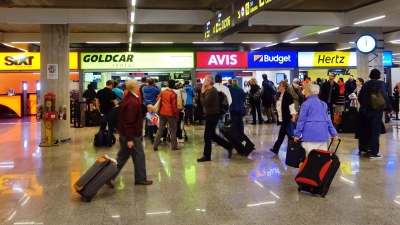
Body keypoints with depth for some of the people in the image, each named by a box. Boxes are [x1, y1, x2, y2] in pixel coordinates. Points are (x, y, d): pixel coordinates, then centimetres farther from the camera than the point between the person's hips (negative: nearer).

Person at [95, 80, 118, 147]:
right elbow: (115, 104, -14)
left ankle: (100, 144, 9)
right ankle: (108, 143, 9)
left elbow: (97, 103, 4)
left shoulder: (99, 92, 2)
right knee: (110, 128, 7)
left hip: (103, 113, 4)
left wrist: (100, 111, 13)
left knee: (102, 128, 11)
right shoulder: (112, 93, -10)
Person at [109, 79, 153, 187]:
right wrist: (130, 139, -24)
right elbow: (129, 121, -25)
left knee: (122, 157, 15)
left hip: (124, 134, 10)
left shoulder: (127, 98, 11)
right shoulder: (133, 102, -22)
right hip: (132, 135, -10)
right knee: (139, 156, 4)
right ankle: (140, 179, 16)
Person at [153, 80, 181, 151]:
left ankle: (155, 146, 9)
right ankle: (174, 146, 9)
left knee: (160, 129, 11)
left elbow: (157, 101, 9)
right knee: (173, 130, 7)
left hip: (162, 112, 5)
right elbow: (174, 106, -12)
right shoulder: (173, 94, -11)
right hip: (170, 113, -5)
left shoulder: (162, 92, 4)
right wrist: (177, 115, -4)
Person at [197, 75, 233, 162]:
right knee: (212, 135, 15)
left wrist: (202, 93, -17)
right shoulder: (209, 90, 15)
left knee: (207, 136, -5)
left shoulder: (212, 91, -18)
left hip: (212, 115, -10)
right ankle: (228, 146, 22)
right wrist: (203, 92, 2)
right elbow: (205, 103, 12)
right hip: (211, 115, 10)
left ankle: (207, 156, 4)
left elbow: (204, 103, -24)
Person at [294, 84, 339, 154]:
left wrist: (297, 134, -1)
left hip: (310, 135, -5)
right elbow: (328, 120, 15)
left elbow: (301, 120, -6)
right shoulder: (324, 104, 14)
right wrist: (334, 133, 18)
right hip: (322, 135, 6)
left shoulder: (306, 104, -4)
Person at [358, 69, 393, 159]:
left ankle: (368, 148, 22)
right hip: (377, 110, -5)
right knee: (376, 131, -2)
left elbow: (360, 97, 9)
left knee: (369, 130, 16)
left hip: (367, 110, 5)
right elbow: (385, 97, -14)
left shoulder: (366, 84, 7)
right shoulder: (381, 84, -9)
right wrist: (390, 108, -5)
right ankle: (374, 153, -1)